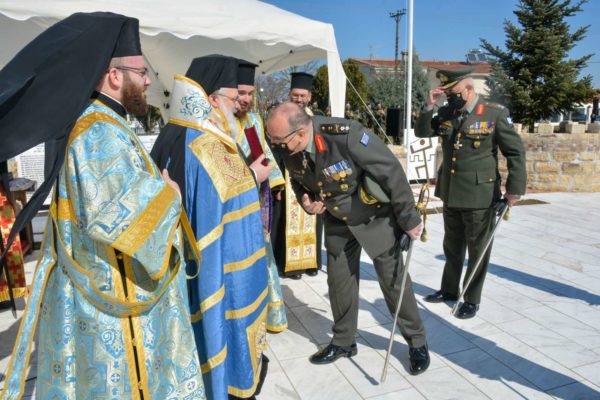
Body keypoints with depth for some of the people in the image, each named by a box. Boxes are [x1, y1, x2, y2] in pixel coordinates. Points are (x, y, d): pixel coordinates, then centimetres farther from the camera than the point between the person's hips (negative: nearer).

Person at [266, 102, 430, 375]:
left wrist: (409, 219, -18)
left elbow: (392, 173, -25)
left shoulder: (346, 135, -34)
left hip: (376, 217, -5)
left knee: (394, 280, 4)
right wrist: (305, 201, -13)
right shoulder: (288, 149, -14)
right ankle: (343, 342, 30)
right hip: (337, 222, 5)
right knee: (339, 281, 9)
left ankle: (417, 341, 26)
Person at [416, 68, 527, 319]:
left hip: (480, 196, -5)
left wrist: (514, 189, -11)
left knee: (477, 250, 8)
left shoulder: (495, 114, -10)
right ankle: (449, 290, 36)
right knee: (452, 246, 19)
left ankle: (472, 300, 23)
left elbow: (516, 152, -7)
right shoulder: (446, 113, 4)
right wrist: (430, 106, -10)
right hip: (450, 194, 5)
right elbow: (421, 132, 3)